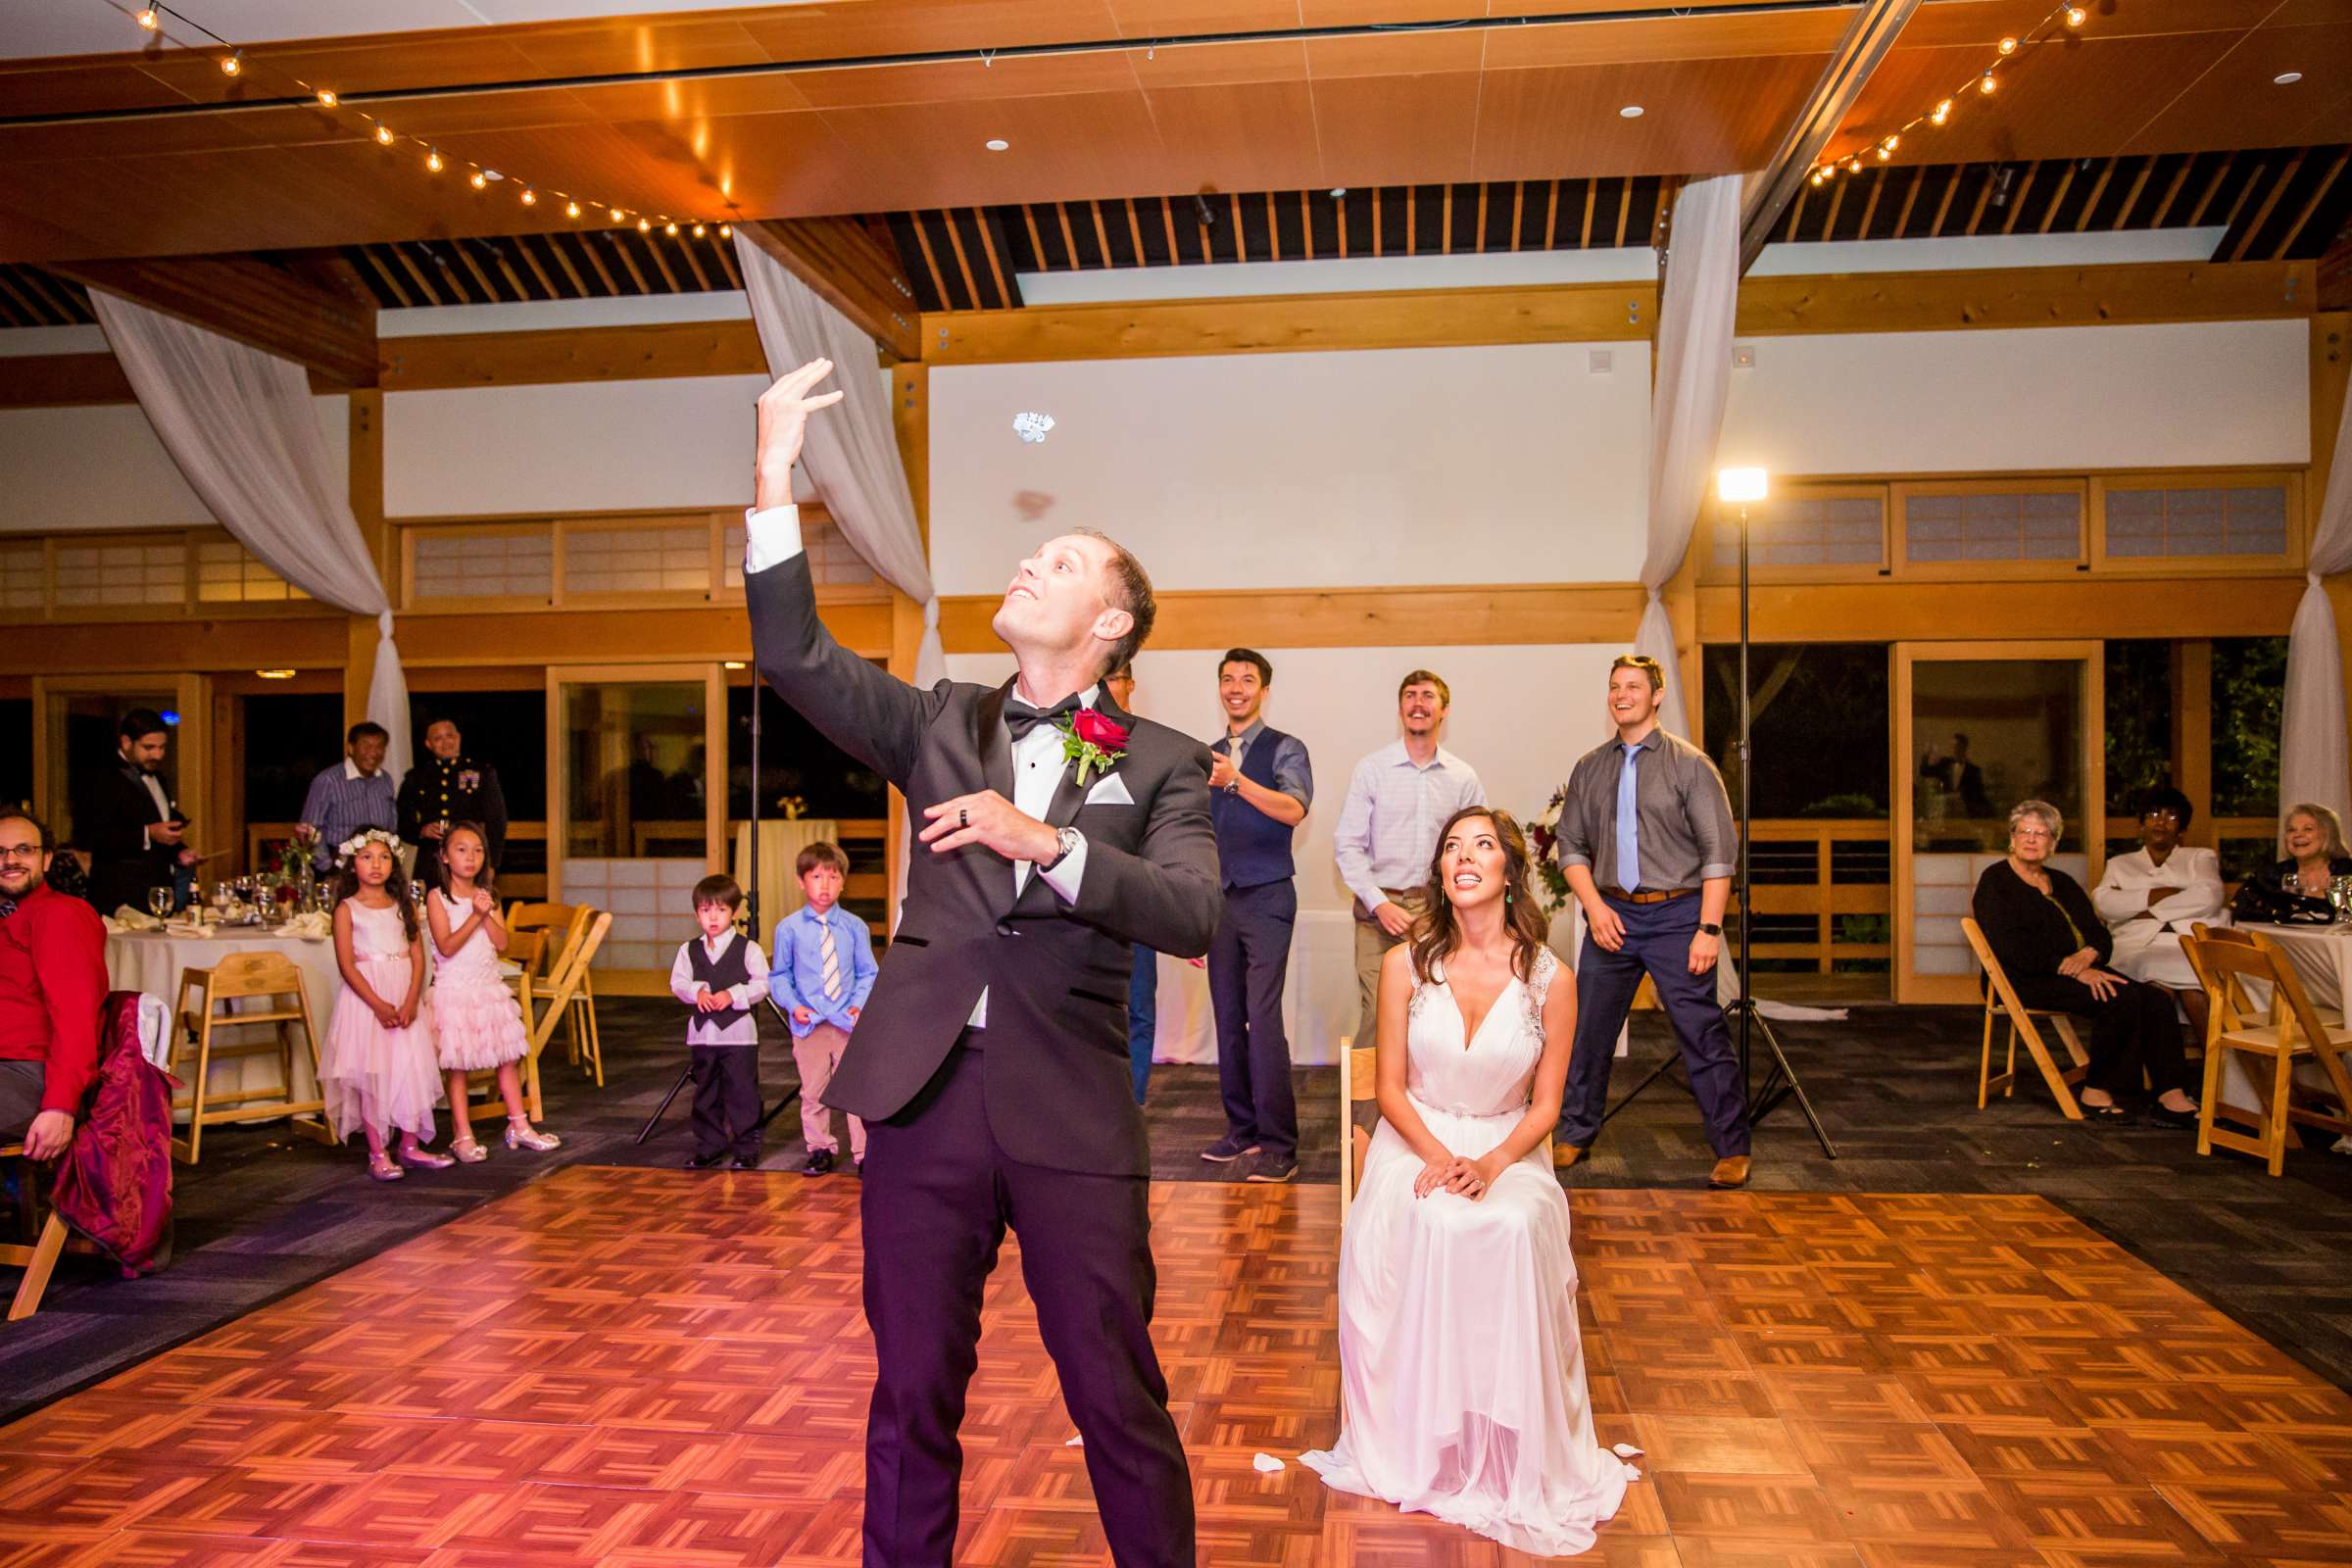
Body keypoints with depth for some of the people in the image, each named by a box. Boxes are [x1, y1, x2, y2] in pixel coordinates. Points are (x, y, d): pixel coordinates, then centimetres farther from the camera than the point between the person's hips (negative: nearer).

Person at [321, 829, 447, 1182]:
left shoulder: (405, 907, 9)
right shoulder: (347, 909, -1)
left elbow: (418, 957, 4)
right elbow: (346, 964, -8)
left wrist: (410, 1002, -11)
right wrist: (379, 1005, -16)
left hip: (405, 998, 3)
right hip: (366, 998, -3)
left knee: (412, 1069, 3)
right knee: (372, 1073, -2)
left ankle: (410, 1146, 14)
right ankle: (377, 1153, 5)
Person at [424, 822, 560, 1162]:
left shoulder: (487, 895, 9)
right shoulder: (438, 897, -6)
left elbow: (502, 943, 0)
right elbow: (446, 947, -16)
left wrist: (487, 914, -13)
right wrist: (475, 915, -20)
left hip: (490, 987, 5)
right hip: (455, 990, -5)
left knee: (509, 1058, 8)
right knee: (457, 1065, -1)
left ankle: (519, 1125, 18)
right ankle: (462, 1136, 8)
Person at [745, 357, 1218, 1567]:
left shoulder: (1162, 765, 2)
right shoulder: (943, 724, 11)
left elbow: (1193, 918, -13)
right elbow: (793, 655, 0)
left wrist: (1046, 844, -25)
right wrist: (775, 480, -7)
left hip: (1072, 1115, -2)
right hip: (925, 1094, 3)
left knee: (1117, 1400, 8)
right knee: (912, 1393, 14)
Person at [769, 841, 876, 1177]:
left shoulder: (854, 927, -1)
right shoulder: (789, 928, -2)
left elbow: (867, 973, 5)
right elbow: (780, 976, 6)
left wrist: (860, 1003, -10)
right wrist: (793, 1005, -9)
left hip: (848, 1021, 0)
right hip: (808, 1023, 1)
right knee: (813, 1092, 10)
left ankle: (863, 1152, 12)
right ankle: (820, 1149, 26)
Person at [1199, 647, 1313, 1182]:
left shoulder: (1285, 748, 0)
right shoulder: (1208, 756, 16)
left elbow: (1294, 809, -18)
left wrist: (1236, 780, -28)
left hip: (1266, 898, -6)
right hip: (1219, 898, 6)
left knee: (1263, 1016, -12)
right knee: (1228, 1015, 8)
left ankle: (1279, 1143, -7)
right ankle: (1242, 1128, 19)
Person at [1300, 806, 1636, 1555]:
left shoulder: (1548, 980, -4)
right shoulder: (1406, 965, -3)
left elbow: (1545, 1104, -1)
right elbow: (1391, 1087, 0)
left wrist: (1491, 1164, -19)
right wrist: (1437, 1156, -17)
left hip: (1508, 1149, 0)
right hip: (1415, 1142, 1)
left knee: (1514, 1232, -33)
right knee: (1420, 1228, -32)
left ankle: (1511, 1458, -16)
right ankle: (1418, 1447, -15)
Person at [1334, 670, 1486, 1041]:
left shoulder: (1464, 778, 8)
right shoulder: (1370, 769, 2)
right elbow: (1347, 845, 0)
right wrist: (1380, 904, -9)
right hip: (1380, 909, -1)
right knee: (1376, 1016, -7)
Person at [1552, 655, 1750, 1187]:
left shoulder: (1689, 764, -2)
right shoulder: (1589, 768, 10)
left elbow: (1718, 850, -6)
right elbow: (1571, 844, 11)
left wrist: (1709, 928, -12)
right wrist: (1594, 905, -4)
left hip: (1675, 914, -3)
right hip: (1612, 914, 4)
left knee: (1703, 1035, -1)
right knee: (1589, 1031, 7)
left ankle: (1731, 1149, 10)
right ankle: (1574, 1135, 22)